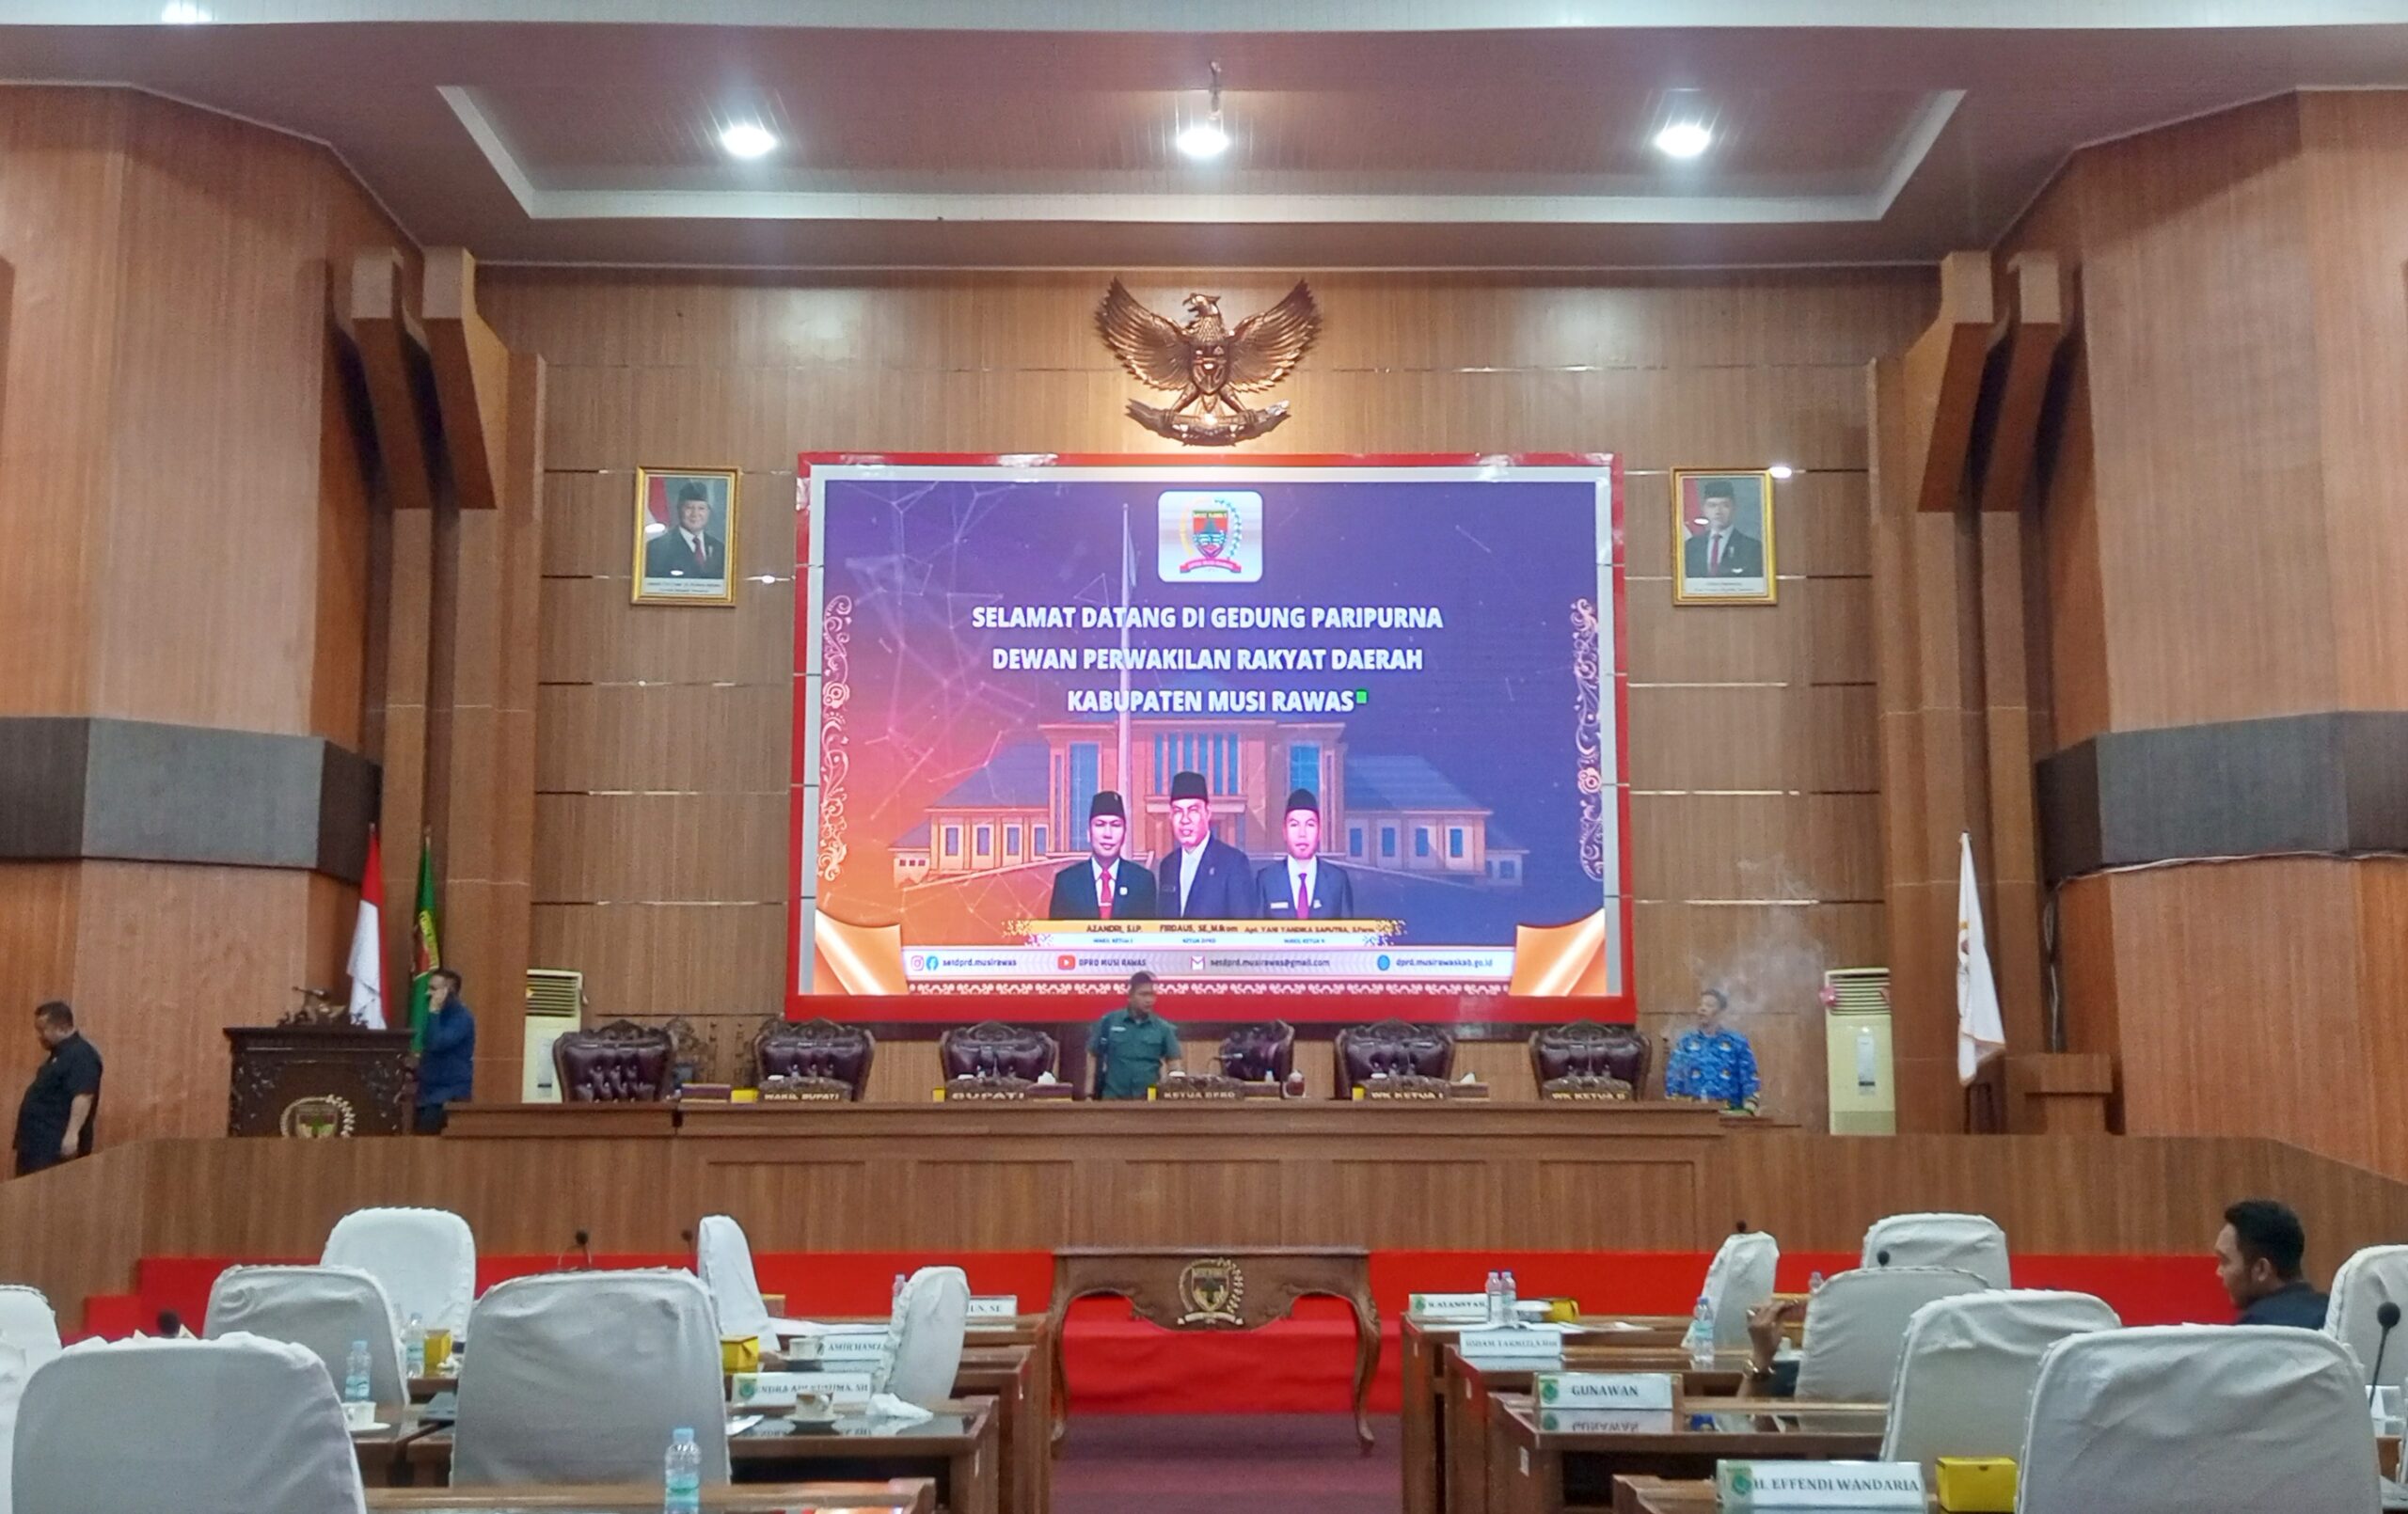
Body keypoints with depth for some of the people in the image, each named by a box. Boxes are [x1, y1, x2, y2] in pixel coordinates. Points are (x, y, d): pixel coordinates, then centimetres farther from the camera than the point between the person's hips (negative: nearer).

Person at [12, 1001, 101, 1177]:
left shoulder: (81, 1055, -17)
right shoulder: (60, 1054, 18)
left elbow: (83, 1097, -27)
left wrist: (72, 1134, -33)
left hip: (55, 1146, -11)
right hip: (39, 1143, 11)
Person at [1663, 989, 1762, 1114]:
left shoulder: (1737, 1042, 5)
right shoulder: (1685, 1042, 9)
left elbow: (1750, 1080, 3)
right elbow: (1673, 1079, 6)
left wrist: (1749, 1108, -7)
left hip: (1728, 1111, -1)